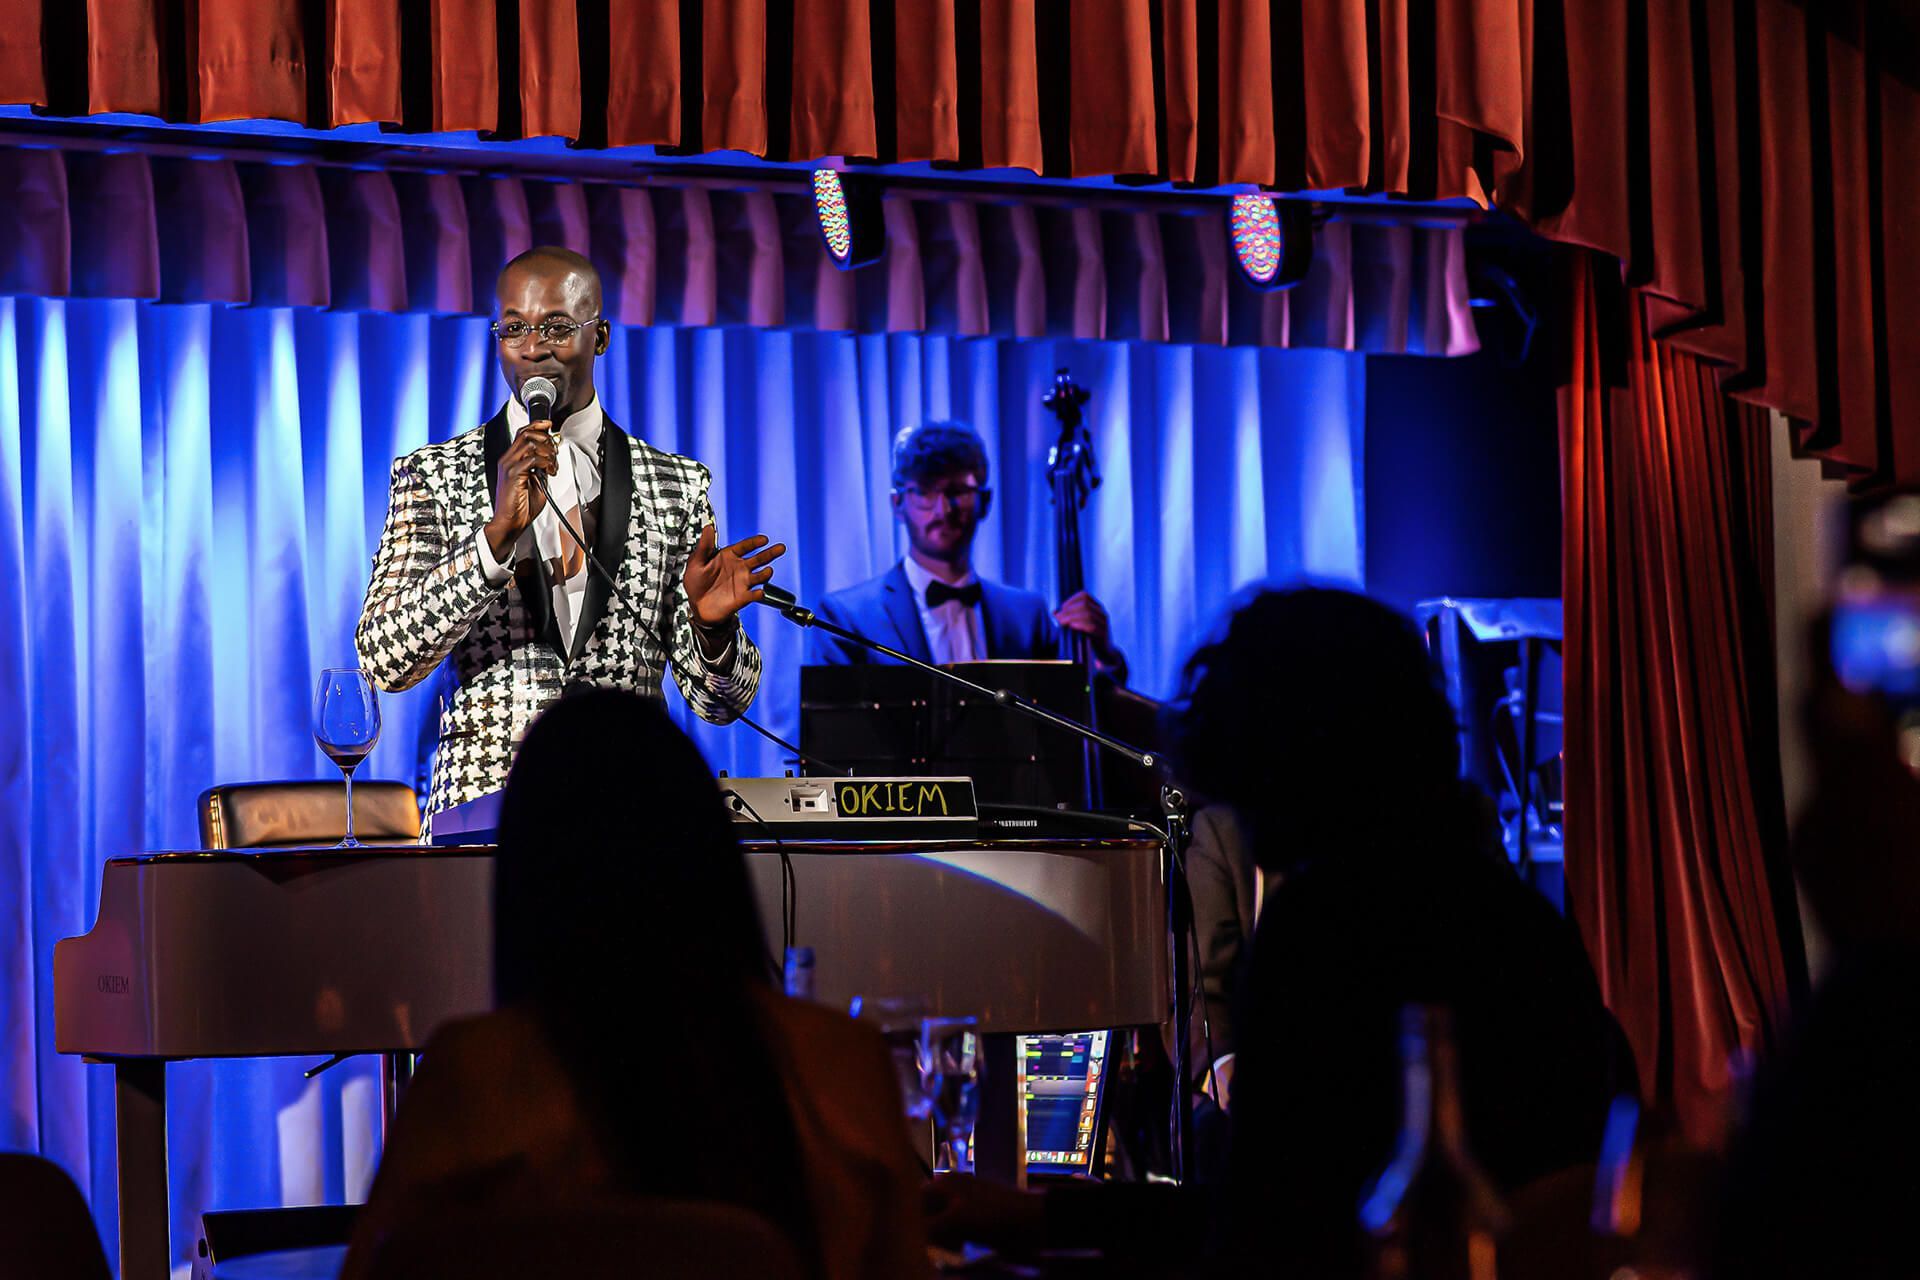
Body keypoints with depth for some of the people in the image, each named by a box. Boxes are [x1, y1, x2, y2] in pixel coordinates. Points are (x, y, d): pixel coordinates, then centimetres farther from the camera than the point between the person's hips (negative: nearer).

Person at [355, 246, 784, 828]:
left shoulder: (676, 485, 13)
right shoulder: (433, 475, 10)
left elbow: (718, 699, 13)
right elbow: (384, 661, -3)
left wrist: (713, 626, -9)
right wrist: (498, 534, -12)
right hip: (482, 808, -2)